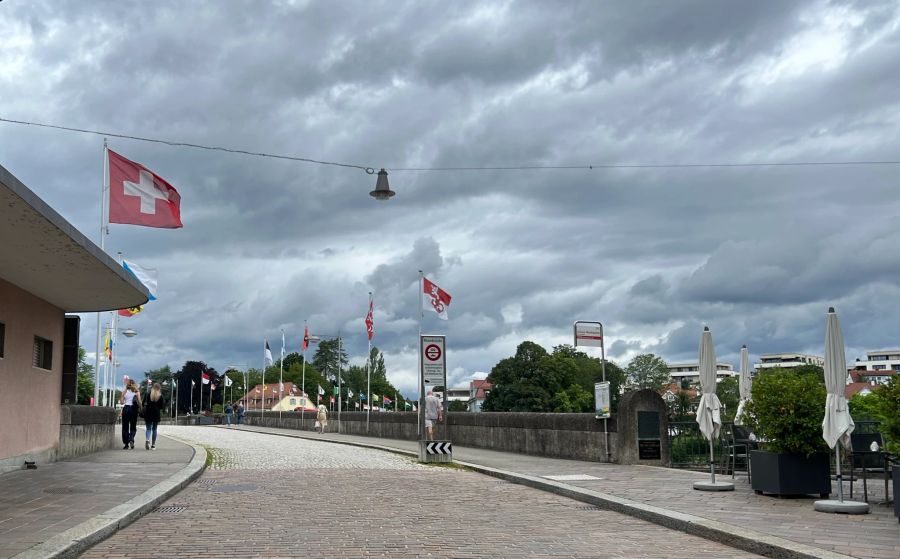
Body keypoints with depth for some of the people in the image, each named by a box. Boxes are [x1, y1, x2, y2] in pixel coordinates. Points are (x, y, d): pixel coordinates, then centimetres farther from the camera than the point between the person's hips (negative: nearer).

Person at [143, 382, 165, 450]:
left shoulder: (148, 394, -1)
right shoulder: (160, 396, -3)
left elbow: (144, 404, -2)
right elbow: (162, 407, -4)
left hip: (148, 414, 0)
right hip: (156, 414, 0)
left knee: (148, 428, 6)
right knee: (154, 429, 9)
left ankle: (147, 440, -21)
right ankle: (153, 445, 9)